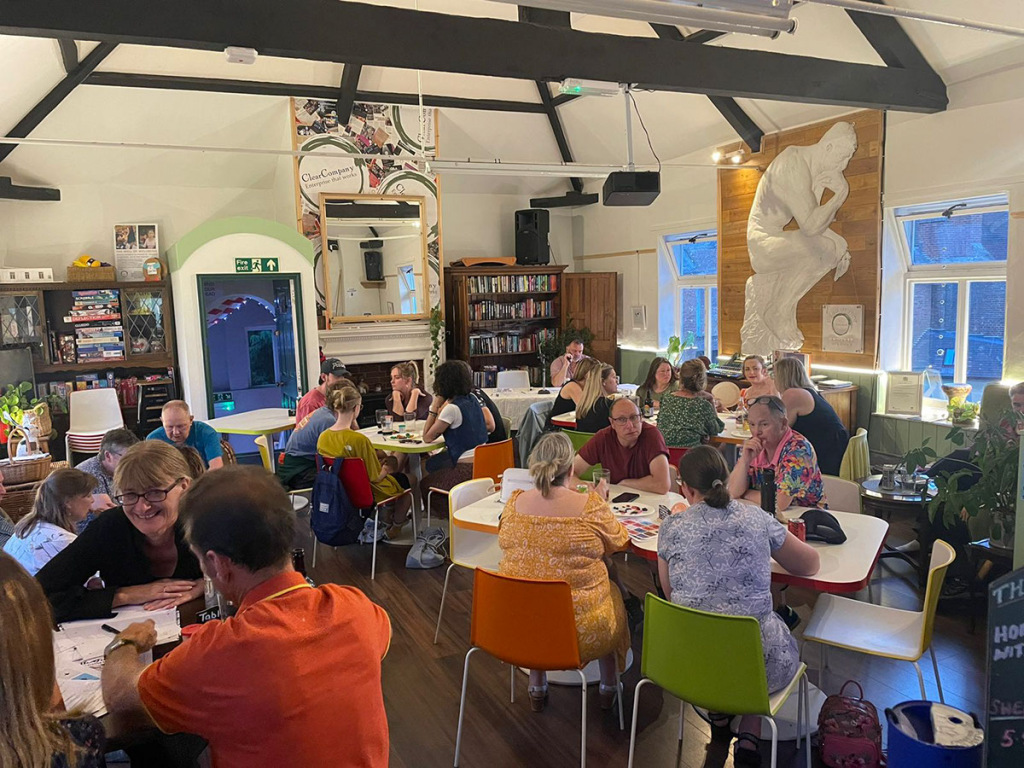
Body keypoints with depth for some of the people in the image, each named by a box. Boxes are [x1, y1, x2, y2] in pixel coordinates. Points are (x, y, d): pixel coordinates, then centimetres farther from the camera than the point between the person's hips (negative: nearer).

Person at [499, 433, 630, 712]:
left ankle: (537, 688, 41)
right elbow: (618, 543, 1)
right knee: (612, 593, 29)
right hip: (580, 629, -2)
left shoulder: (514, 503, -9)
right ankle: (609, 688, 43)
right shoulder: (591, 506, -18)